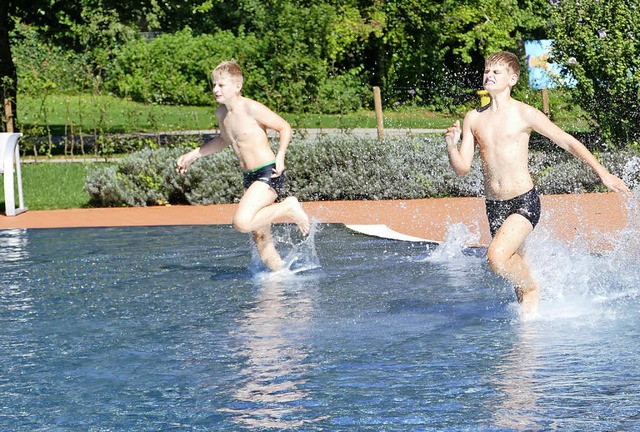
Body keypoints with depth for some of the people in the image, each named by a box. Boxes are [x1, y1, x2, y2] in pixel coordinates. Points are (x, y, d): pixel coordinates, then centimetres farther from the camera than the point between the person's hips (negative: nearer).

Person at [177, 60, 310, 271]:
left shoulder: (251, 108, -14)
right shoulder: (221, 113, 9)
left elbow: (285, 128, -8)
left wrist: (280, 156, -21)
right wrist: (193, 155, 27)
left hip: (268, 174, -8)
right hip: (250, 177, 8)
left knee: (242, 222, -28)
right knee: (262, 244, 9)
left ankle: (288, 208, -9)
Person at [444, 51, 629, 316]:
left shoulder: (524, 114, -6)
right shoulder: (473, 119, 6)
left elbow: (567, 142, 0)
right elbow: (462, 168, 5)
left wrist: (602, 173, -1)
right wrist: (451, 146, -16)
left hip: (524, 203, -5)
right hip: (494, 205, 5)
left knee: (497, 256, -25)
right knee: (515, 267, 14)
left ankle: (531, 289, 2)